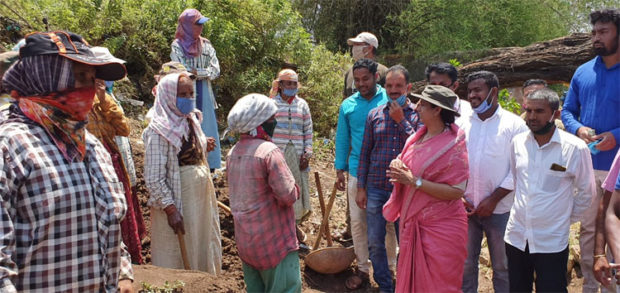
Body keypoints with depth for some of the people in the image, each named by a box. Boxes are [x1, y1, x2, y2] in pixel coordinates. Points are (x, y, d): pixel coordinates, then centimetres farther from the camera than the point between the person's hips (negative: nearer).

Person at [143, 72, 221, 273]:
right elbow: (153, 178, -19)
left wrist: (205, 147, 2)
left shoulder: (191, 121, 7)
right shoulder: (159, 130, -17)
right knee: (177, 260, 7)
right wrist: (170, 209, -21)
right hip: (177, 205, -8)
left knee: (202, 255, 19)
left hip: (200, 202, 8)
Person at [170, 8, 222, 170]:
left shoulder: (206, 45, 9)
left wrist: (196, 72, -13)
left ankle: (209, 167, 14)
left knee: (207, 130, 6)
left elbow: (215, 70, 0)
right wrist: (204, 72, -5)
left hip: (204, 96, 4)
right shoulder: (177, 46, -3)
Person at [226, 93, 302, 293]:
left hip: (245, 239, 8)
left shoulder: (233, 153, 6)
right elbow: (288, 196, -22)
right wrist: (295, 190, -1)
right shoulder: (269, 151, -20)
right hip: (273, 239, -8)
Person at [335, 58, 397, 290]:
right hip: (357, 172, 3)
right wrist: (340, 169, 7)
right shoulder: (348, 105, 3)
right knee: (358, 222, 10)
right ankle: (363, 269, 25)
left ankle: (391, 265, 28)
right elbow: (342, 139, 9)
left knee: (390, 220, 9)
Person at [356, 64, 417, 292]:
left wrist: (401, 120, -17)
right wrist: (361, 187, 5)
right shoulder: (374, 115, 4)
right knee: (375, 243, 9)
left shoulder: (417, 115, -2)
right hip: (376, 188, 2)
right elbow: (365, 152, 7)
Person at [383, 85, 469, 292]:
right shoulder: (417, 137, 5)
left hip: (440, 228, -7)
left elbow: (456, 191, -22)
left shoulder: (453, 145, -17)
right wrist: (397, 167, -9)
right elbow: (404, 164, 15)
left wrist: (414, 181, -24)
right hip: (412, 223, 7)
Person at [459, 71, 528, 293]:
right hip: (466, 208, 3)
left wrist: (494, 199, -13)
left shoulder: (514, 124, -5)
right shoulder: (463, 124, 6)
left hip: (499, 209, -3)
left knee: (502, 267, 10)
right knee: (465, 264, 14)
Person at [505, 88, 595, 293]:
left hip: (552, 242, -4)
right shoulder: (518, 142, 1)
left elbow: (586, 192, 1)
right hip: (516, 237, 4)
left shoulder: (575, 148, -11)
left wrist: (569, 218, 7)